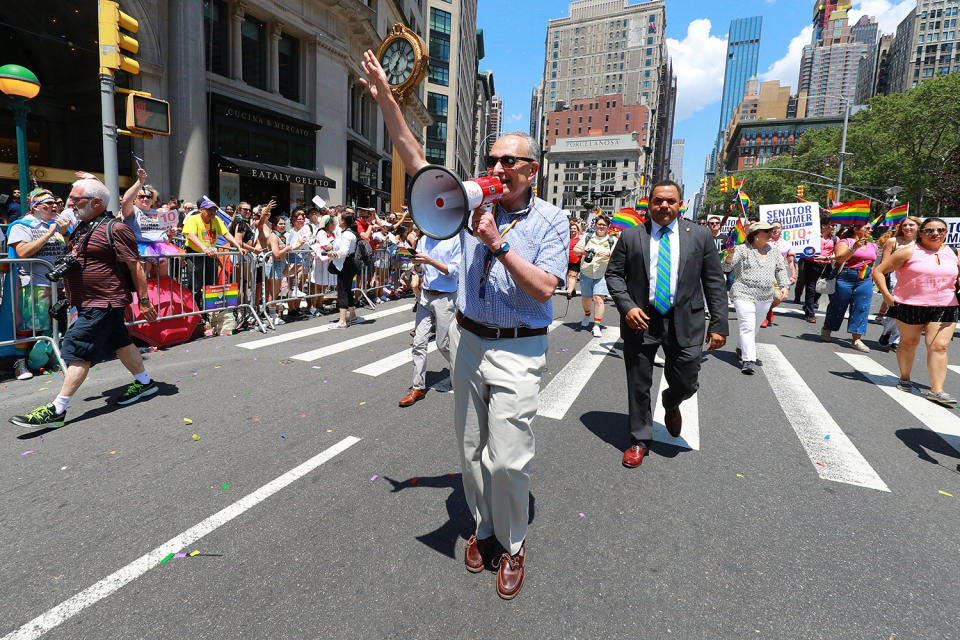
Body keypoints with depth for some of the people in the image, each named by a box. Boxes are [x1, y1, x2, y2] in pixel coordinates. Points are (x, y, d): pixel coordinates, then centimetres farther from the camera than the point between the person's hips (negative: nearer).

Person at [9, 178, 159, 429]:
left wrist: (143, 300, -16)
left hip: (103, 304, -9)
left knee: (78, 351, -8)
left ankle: (57, 410, -4)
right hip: (91, 304, 9)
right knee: (120, 342, 16)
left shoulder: (114, 229, -15)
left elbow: (135, 265, -16)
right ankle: (145, 383, 29)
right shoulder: (83, 228, 14)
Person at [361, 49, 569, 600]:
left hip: (518, 352, -4)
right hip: (469, 341, 4)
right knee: (472, 451, 13)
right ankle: (483, 528, 34)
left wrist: (498, 245, -20)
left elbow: (543, 289, -15)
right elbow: (417, 161, 5)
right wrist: (387, 100, -1)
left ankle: (513, 544, 22)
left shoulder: (552, 220, -4)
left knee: (508, 460, -3)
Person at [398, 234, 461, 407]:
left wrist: (430, 261, -19)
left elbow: (455, 271, -12)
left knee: (443, 344, 3)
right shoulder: (425, 239, 12)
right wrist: (414, 260, -5)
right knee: (419, 342, 1)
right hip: (425, 295, 5)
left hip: (445, 298, -5)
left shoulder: (455, 239, -7)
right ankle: (418, 388, 9)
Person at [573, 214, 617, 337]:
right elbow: (575, 249, 7)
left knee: (598, 299, -15)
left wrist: (608, 254, -21)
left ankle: (596, 326, -10)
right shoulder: (587, 237, 10)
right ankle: (587, 315, 46)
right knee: (585, 298, 14)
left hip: (602, 274, -2)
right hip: (586, 273, 2)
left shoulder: (613, 241, 6)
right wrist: (584, 252, -14)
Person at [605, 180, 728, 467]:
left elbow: (714, 282, 3)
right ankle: (639, 440, 28)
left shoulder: (700, 236, 4)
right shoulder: (630, 236, 3)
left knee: (685, 384, 6)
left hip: (684, 324, 1)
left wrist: (719, 325, -2)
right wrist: (627, 306, -12)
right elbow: (614, 274, 4)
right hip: (640, 320, 0)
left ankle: (671, 405, 44)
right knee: (638, 386, 8)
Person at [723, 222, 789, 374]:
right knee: (748, 327, -13)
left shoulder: (774, 250, 11)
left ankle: (741, 347, 39)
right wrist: (730, 256, -30)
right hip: (744, 295, -6)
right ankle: (748, 360, -12)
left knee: (755, 327, 16)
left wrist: (784, 286, 3)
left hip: (766, 297, 6)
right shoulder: (743, 249, -5)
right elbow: (726, 267, -9)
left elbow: (781, 269, 16)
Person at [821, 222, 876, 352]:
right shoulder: (845, 242, -2)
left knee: (861, 309, -2)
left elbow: (872, 264, 26)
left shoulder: (872, 246, 18)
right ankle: (826, 330, 26)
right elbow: (839, 258, -17)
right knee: (837, 306, 4)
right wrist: (854, 248, -27)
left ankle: (856, 340, 1)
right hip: (845, 279, -5)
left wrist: (871, 280, 22)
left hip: (865, 281, 5)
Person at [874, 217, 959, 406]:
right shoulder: (909, 252, -4)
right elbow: (878, 271, -6)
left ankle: (936, 390, -6)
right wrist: (886, 295, -12)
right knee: (909, 343, 10)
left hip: (944, 308, 3)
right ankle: (905, 378, 30)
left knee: (939, 347, -6)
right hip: (910, 306, -3)